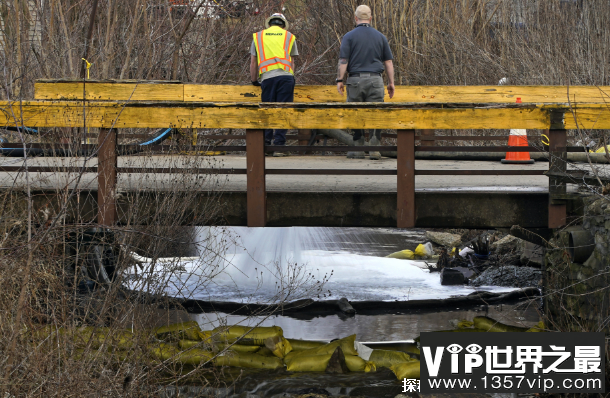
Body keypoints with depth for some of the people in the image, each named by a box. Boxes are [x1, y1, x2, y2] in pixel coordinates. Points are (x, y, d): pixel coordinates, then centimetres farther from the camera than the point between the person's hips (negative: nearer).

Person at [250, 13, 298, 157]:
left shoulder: (258, 36, 18)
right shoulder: (289, 36, 18)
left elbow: (253, 62, 16)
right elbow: (291, 62, 17)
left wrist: (254, 80, 26)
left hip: (267, 76, 0)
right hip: (286, 76, 0)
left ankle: (265, 145, 2)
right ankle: (279, 146, -5)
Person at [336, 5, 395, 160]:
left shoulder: (349, 36, 0)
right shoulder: (380, 36, 9)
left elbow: (343, 61, -7)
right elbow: (388, 62, 10)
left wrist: (340, 80, -3)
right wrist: (391, 83, 14)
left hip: (355, 79, -1)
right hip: (375, 79, 2)